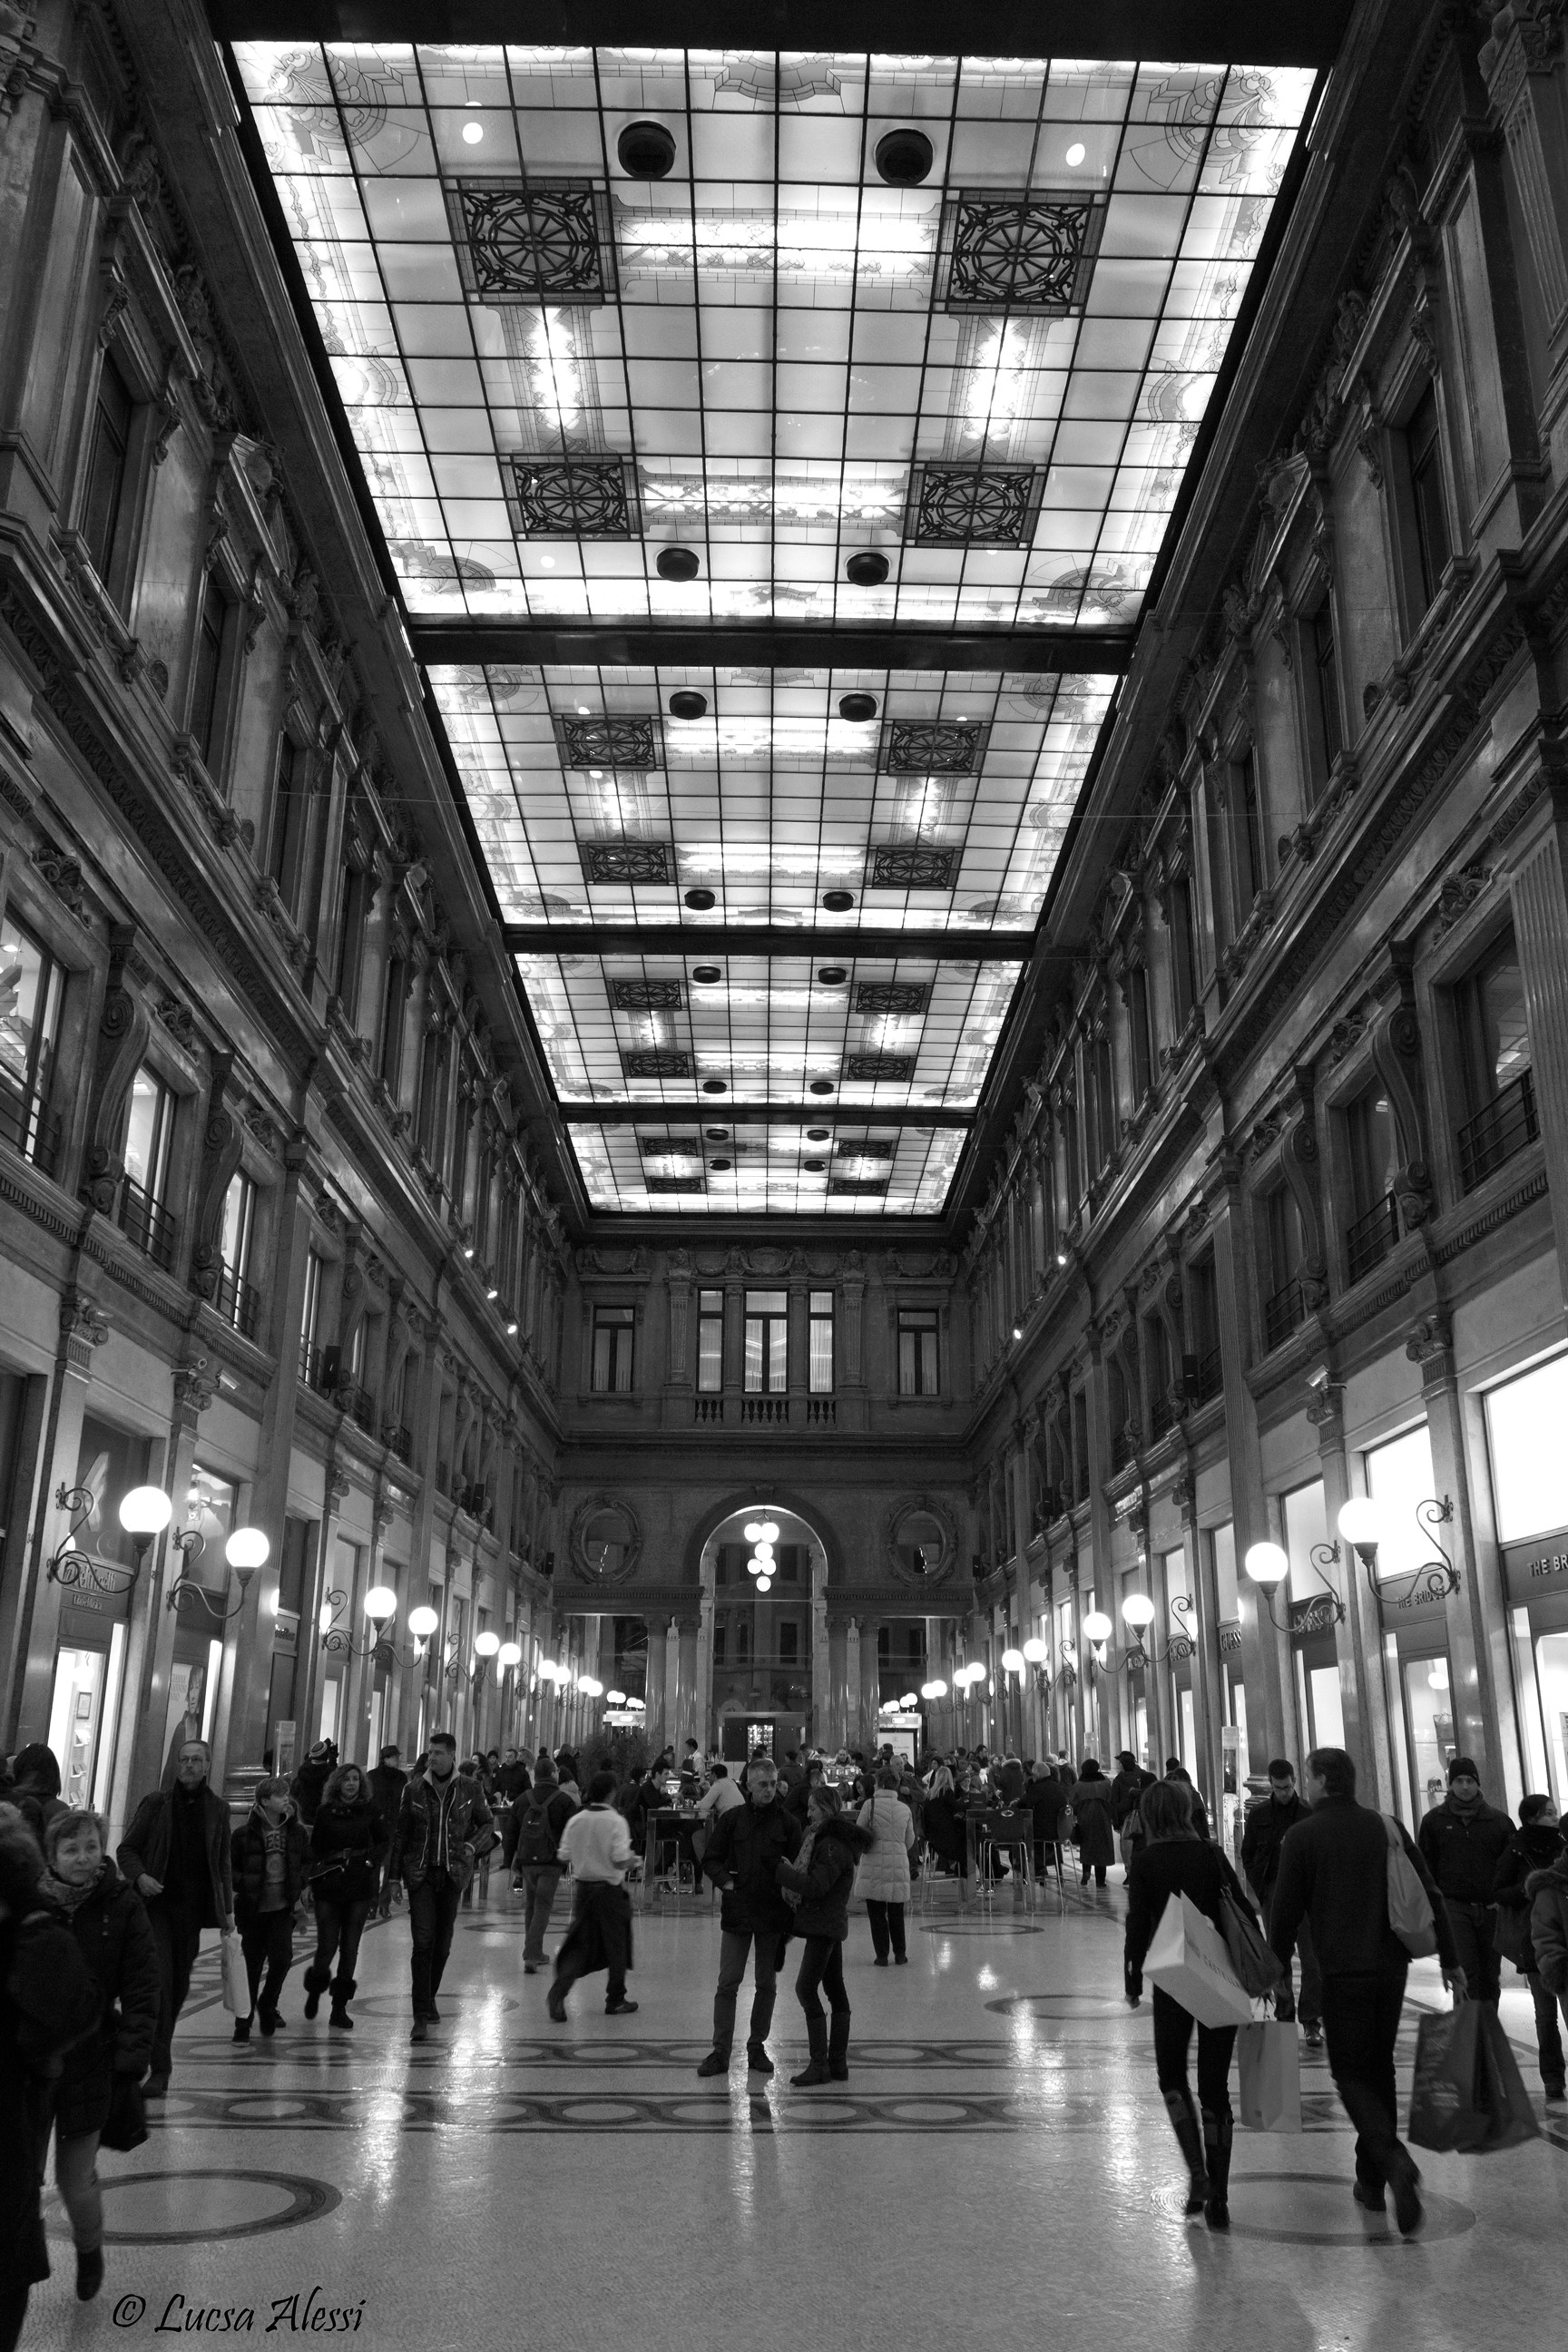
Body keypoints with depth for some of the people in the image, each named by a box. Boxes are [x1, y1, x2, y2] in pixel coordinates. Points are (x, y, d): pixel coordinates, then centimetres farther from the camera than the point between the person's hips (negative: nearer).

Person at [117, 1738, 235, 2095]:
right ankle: (160, 2068, -9)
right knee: (160, 1980, -12)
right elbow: (127, 1849, 4)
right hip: (157, 1902, -3)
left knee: (179, 1984, 9)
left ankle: (159, 2049, 31)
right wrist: (140, 1876, -15)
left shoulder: (217, 1809, 7)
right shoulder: (155, 1803, 1)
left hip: (193, 1907, 3)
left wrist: (228, 1907, 8)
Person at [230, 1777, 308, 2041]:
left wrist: (299, 1885, 4)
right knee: (252, 1964, 5)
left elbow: (306, 1861, 15)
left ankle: (267, 2003, 18)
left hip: (283, 1907, 2)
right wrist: (244, 1885, -13)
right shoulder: (246, 1832, -10)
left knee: (282, 1958, -10)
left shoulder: (296, 1830, 1)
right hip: (253, 1908, -2)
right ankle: (244, 2021, 22)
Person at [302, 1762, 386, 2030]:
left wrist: (372, 1860, -6)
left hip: (360, 1887, 1)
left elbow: (384, 1841, 10)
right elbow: (314, 1848, 5)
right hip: (328, 1886, -1)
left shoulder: (370, 1810, 2)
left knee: (350, 1948, 3)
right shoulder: (326, 1812, 1)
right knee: (327, 1946, -1)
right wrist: (312, 1878, -4)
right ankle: (315, 1990, 29)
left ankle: (340, 2008, 14)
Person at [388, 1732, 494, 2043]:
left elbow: (486, 1824, 11)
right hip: (420, 1874, -1)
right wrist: (394, 1876, 3)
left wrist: (472, 1844, -9)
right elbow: (400, 1833, 5)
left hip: (453, 1874, 1)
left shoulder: (469, 1789, 0)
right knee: (423, 1942, -10)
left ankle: (429, 1998, 31)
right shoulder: (415, 1789, -1)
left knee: (443, 1942, 10)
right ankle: (421, 2016, -10)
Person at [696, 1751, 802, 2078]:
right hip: (736, 1911, -1)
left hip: (773, 1914, 1)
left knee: (766, 1984, 10)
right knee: (727, 1983, 0)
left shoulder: (788, 1823, 0)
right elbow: (711, 1858, 5)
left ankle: (757, 2047, 23)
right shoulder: (732, 1819, -1)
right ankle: (720, 2051, 8)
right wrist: (725, 1880, -10)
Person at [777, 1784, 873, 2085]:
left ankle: (819, 2064, -7)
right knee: (835, 1990, 12)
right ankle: (838, 2063, 18)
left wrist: (781, 1870, -19)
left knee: (806, 1988, -9)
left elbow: (816, 1886, -24)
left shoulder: (834, 1845, -18)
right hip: (830, 1924, 10)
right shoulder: (824, 1838, 13)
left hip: (824, 1924, -10)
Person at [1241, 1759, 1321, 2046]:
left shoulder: (1310, 1813, -1)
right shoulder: (1258, 1814, 4)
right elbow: (1247, 1853, 9)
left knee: (1312, 1958, -5)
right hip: (1272, 1891, 2)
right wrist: (1256, 1890, -1)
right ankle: (1284, 2017, 19)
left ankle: (1312, 2022, 0)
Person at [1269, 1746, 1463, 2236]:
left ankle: (1394, 2160, -21)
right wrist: (1450, 1960, 11)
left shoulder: (1302, 1836, -6)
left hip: (1343, 1971, -5)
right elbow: (1430, 1895, 5)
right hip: (1392, 1964, 5)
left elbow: (1285, 1913, -6)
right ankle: (1371, 2182, 23)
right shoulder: (1387, 1827, 7)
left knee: (1351, 2073, 3)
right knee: (1379, 2067, 18)